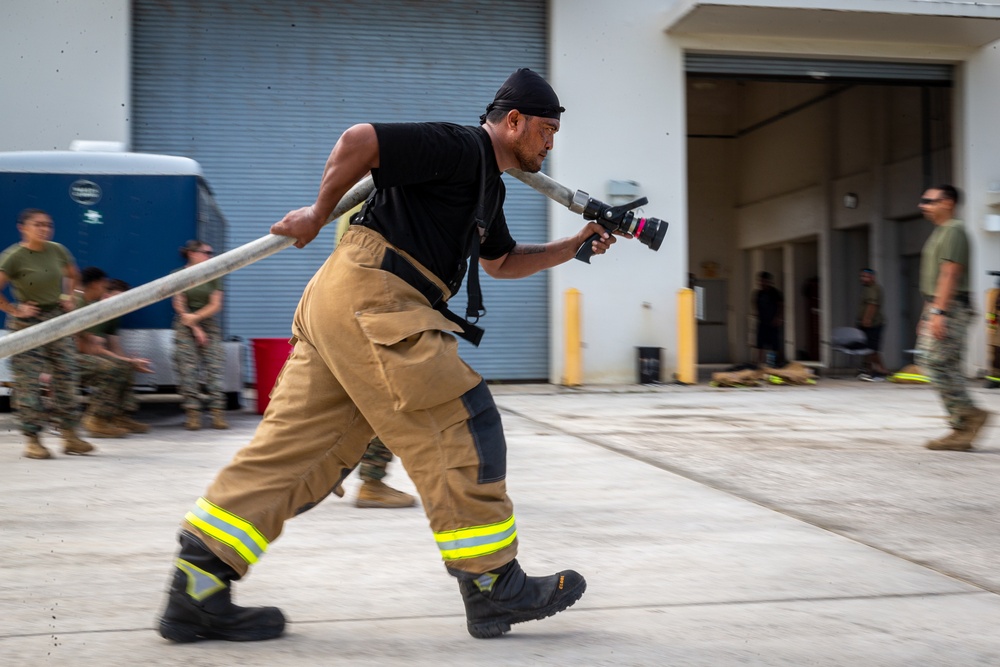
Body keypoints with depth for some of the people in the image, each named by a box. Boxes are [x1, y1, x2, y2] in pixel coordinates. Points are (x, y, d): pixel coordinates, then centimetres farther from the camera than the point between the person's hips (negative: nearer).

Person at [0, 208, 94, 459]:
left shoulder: (57, 250, 3)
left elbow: (73, 275, 22)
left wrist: (69, 298, 9)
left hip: (57, 319, 5)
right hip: (28, 324, -5)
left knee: (66, 376, 4)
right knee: (29, 381, -4)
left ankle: (70, 436, 12)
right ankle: (32, 440, 4)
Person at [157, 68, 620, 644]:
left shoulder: (487, 185, 26)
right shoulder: (460, 148, -6)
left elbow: (501, 262, 39)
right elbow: (359, 140, -14)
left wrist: (574, 246, 29)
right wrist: (320, 213, -3)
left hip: (337, 310, 10)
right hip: (369, 297, -10)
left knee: (296, 447, 5)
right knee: (462, 428, -5)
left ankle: (198, 587, 4)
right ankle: (493, 586, 4)